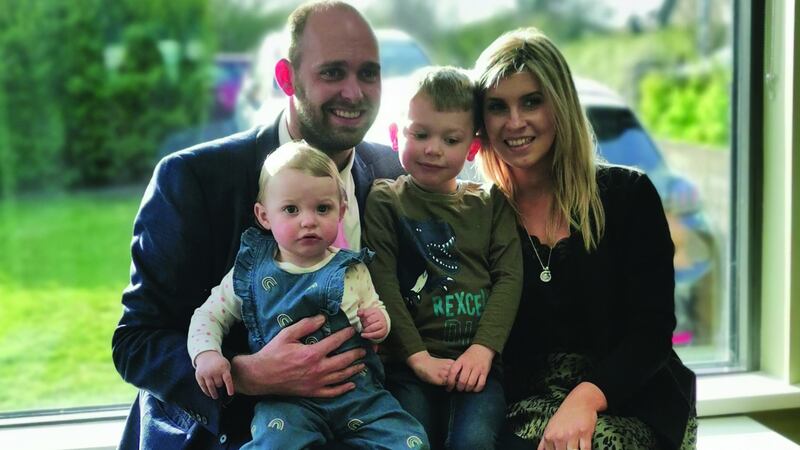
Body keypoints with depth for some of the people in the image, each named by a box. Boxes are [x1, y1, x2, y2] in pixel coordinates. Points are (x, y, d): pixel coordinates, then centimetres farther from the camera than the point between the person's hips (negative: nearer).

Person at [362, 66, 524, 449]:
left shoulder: (491, 203, 14)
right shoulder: (384, 200, 7)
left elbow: (509, 277, 4)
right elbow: (383, 284, -2)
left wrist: (484, 349, -10)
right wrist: (418, 356, -11)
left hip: (478, 361, 1)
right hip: (410, 363, -1)